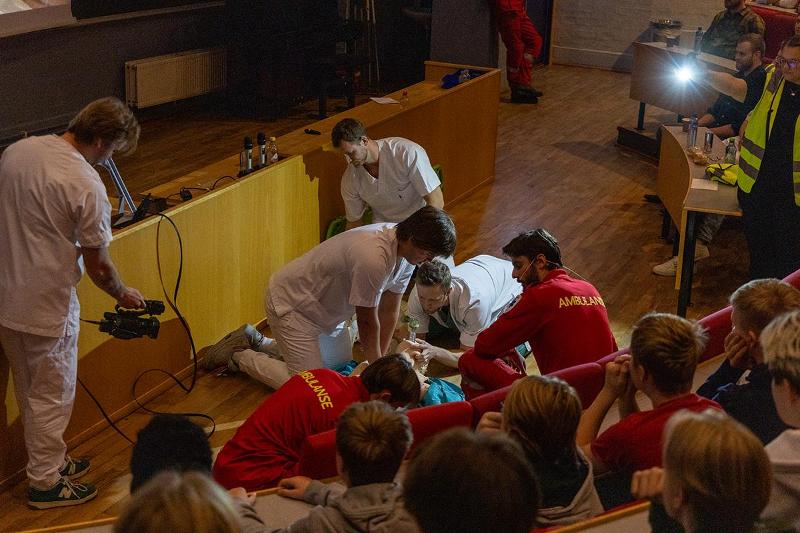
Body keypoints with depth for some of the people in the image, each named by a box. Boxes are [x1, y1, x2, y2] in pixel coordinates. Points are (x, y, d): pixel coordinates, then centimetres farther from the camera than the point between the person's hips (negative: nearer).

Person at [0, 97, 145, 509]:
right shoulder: (86, 185, -20)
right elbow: (97, 263, -13)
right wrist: (123, 295, 5)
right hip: (47, 305, -8)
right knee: (52, 395, 9)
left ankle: (50, 461, 38)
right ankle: (46, 483, 21)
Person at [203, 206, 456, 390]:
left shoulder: (405, 250, -8)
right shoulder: (373, 259, -37)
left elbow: (389, 311, -1)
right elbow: (367, 321, -24)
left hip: (324, 307, 10)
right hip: (290, 305, -10)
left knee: (341, 361, 23)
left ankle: (256, 341, 27)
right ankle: (240, 357, 9)